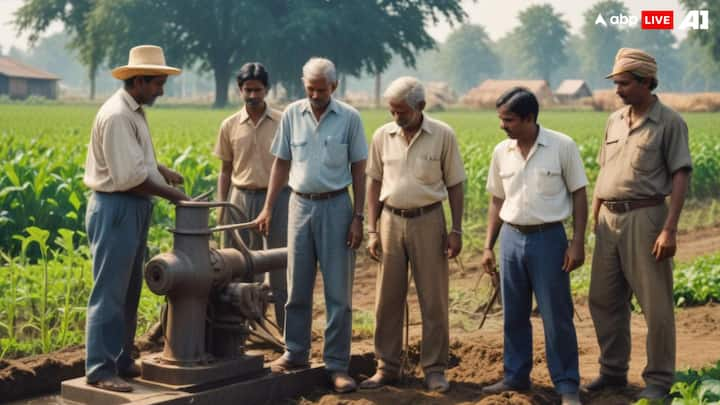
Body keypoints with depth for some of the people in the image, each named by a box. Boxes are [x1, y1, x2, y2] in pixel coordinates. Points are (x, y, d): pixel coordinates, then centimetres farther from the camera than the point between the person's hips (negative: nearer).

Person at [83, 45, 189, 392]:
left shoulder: (134, 112, 13)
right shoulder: (117, 115, -18)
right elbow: (129, 176, -23)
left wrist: (162, 171, 11)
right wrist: (169, 193, -12)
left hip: (134, 208, 10)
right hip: (115, 209, -10)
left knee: (129, 292, 15)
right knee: (109, 293, -5)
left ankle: (121, 361, 25)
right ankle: (100, 370, 1)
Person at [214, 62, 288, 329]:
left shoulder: (282, 122, 0)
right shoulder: (230, 125, 6)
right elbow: (225, 171, 11)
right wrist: (221, 206, 5)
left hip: (277, 197, -2)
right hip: (241, 198, 2)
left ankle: (289, 327, 8)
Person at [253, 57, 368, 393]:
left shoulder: (349, 117, -3)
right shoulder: (292, 114, 3)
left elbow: (358, 170, -1)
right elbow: (281, 163, 9)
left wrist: (358, 217, -6)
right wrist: (268, 208, 4)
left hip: (336, 205, -2)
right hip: (300, 204, 3)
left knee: (338, 291, 0)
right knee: (297, 287, 9)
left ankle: (337, 364, 7)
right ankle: (295, 353, 23)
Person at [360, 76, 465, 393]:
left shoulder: (443, 135, -5)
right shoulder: (382, 136, 1)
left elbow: (454, 185, 0)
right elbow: (375, 183, 8)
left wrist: (456, 230, -4)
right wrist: (372, 230, 3)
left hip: (428, 220, -2)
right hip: (392, 220, 2)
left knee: (434, 299, 3)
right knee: (388, 298, 7)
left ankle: (434, 368, 13)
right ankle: (387, 367, 17)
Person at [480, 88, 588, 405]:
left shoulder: (562, 146, -9)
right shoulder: (501, 152, 4)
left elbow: (579, 195, -4)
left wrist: (578, 243, -9)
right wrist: (488, 246, 10)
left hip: (548, 238, -4)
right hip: (511, 238, 4)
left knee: (557, 316, 0)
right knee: (514, 315, 12)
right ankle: (516, 376, 26)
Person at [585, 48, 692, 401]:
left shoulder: (669, 122, -6)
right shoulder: (614, 121, 12)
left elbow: (680, 177, -10)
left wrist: (670, 229, -17)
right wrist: (594, 221, 14)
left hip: (645, 218, -6)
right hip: (610, 219, 6)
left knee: (656, 305, 1)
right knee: (604, 300, 11)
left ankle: (659, 379, 13)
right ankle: (613, 371, 25)